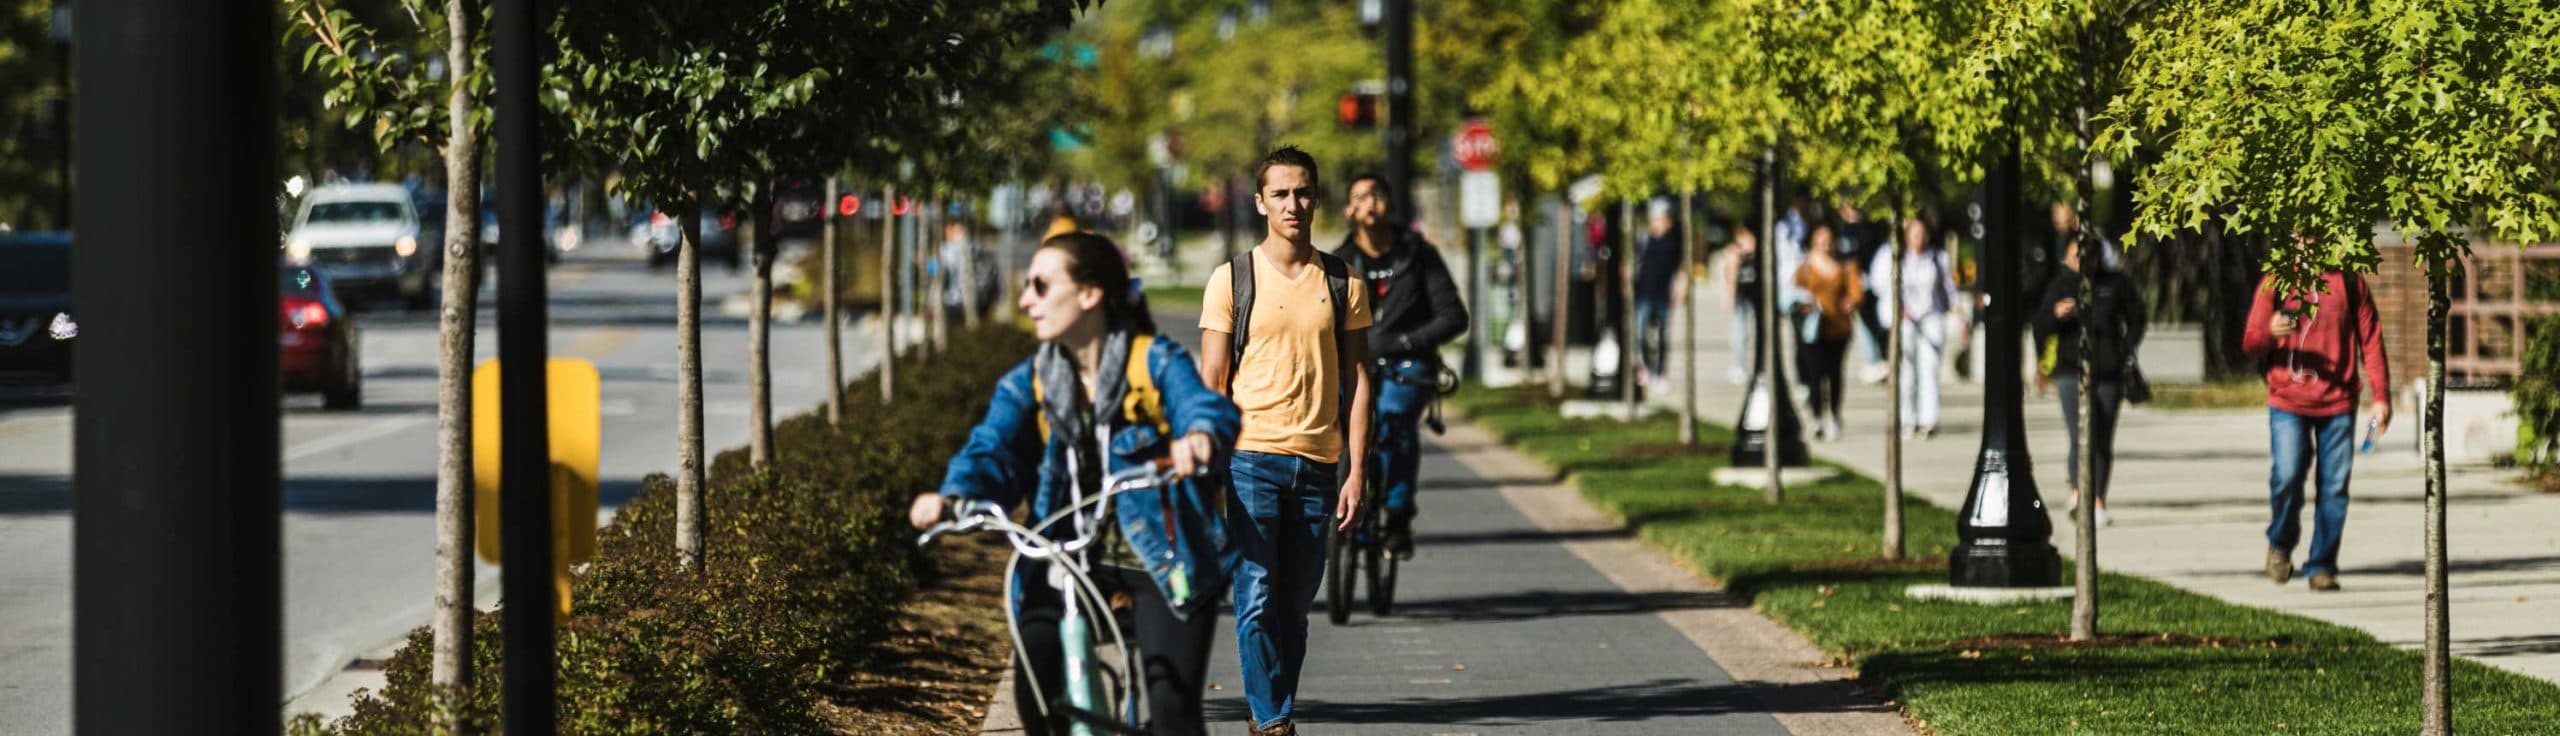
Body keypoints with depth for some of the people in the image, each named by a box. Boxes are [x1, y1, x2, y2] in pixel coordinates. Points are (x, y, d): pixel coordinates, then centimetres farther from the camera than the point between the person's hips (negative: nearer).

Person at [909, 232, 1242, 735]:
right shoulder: (1029, 384, 2)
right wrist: (953, 497, -33)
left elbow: (1204, 407, -27)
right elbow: (993, 449, -11)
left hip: (1164, 558, -4)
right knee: (1035, 691, -13)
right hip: (1071, 557, 4)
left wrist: (1201, 436, -54)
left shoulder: (1157, 363, -10)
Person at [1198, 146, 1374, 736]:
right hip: (1251, 457, -2)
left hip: (1317, 464, 3)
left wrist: (1356, 472, 2)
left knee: (1295, 605, 7)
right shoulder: (1231, 281, 2)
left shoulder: (1343, 283, 8)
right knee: (1257, 601, -9)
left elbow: (1357, 379, 9)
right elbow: (1212, 383, 2)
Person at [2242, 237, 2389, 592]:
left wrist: (2380, 396, 2)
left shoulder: (2349, 283, 8)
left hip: (2338, 403, 1)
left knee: (2334, 486, -2)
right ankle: (2281, 543, 12)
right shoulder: (2275, 283, 6)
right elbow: (2250, 344, 4)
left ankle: (2321, 566, 9)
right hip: (2288, 402, -1)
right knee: (2287, 476, -15)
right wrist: (2270, 332, -20)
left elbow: (2370, 340, 9)